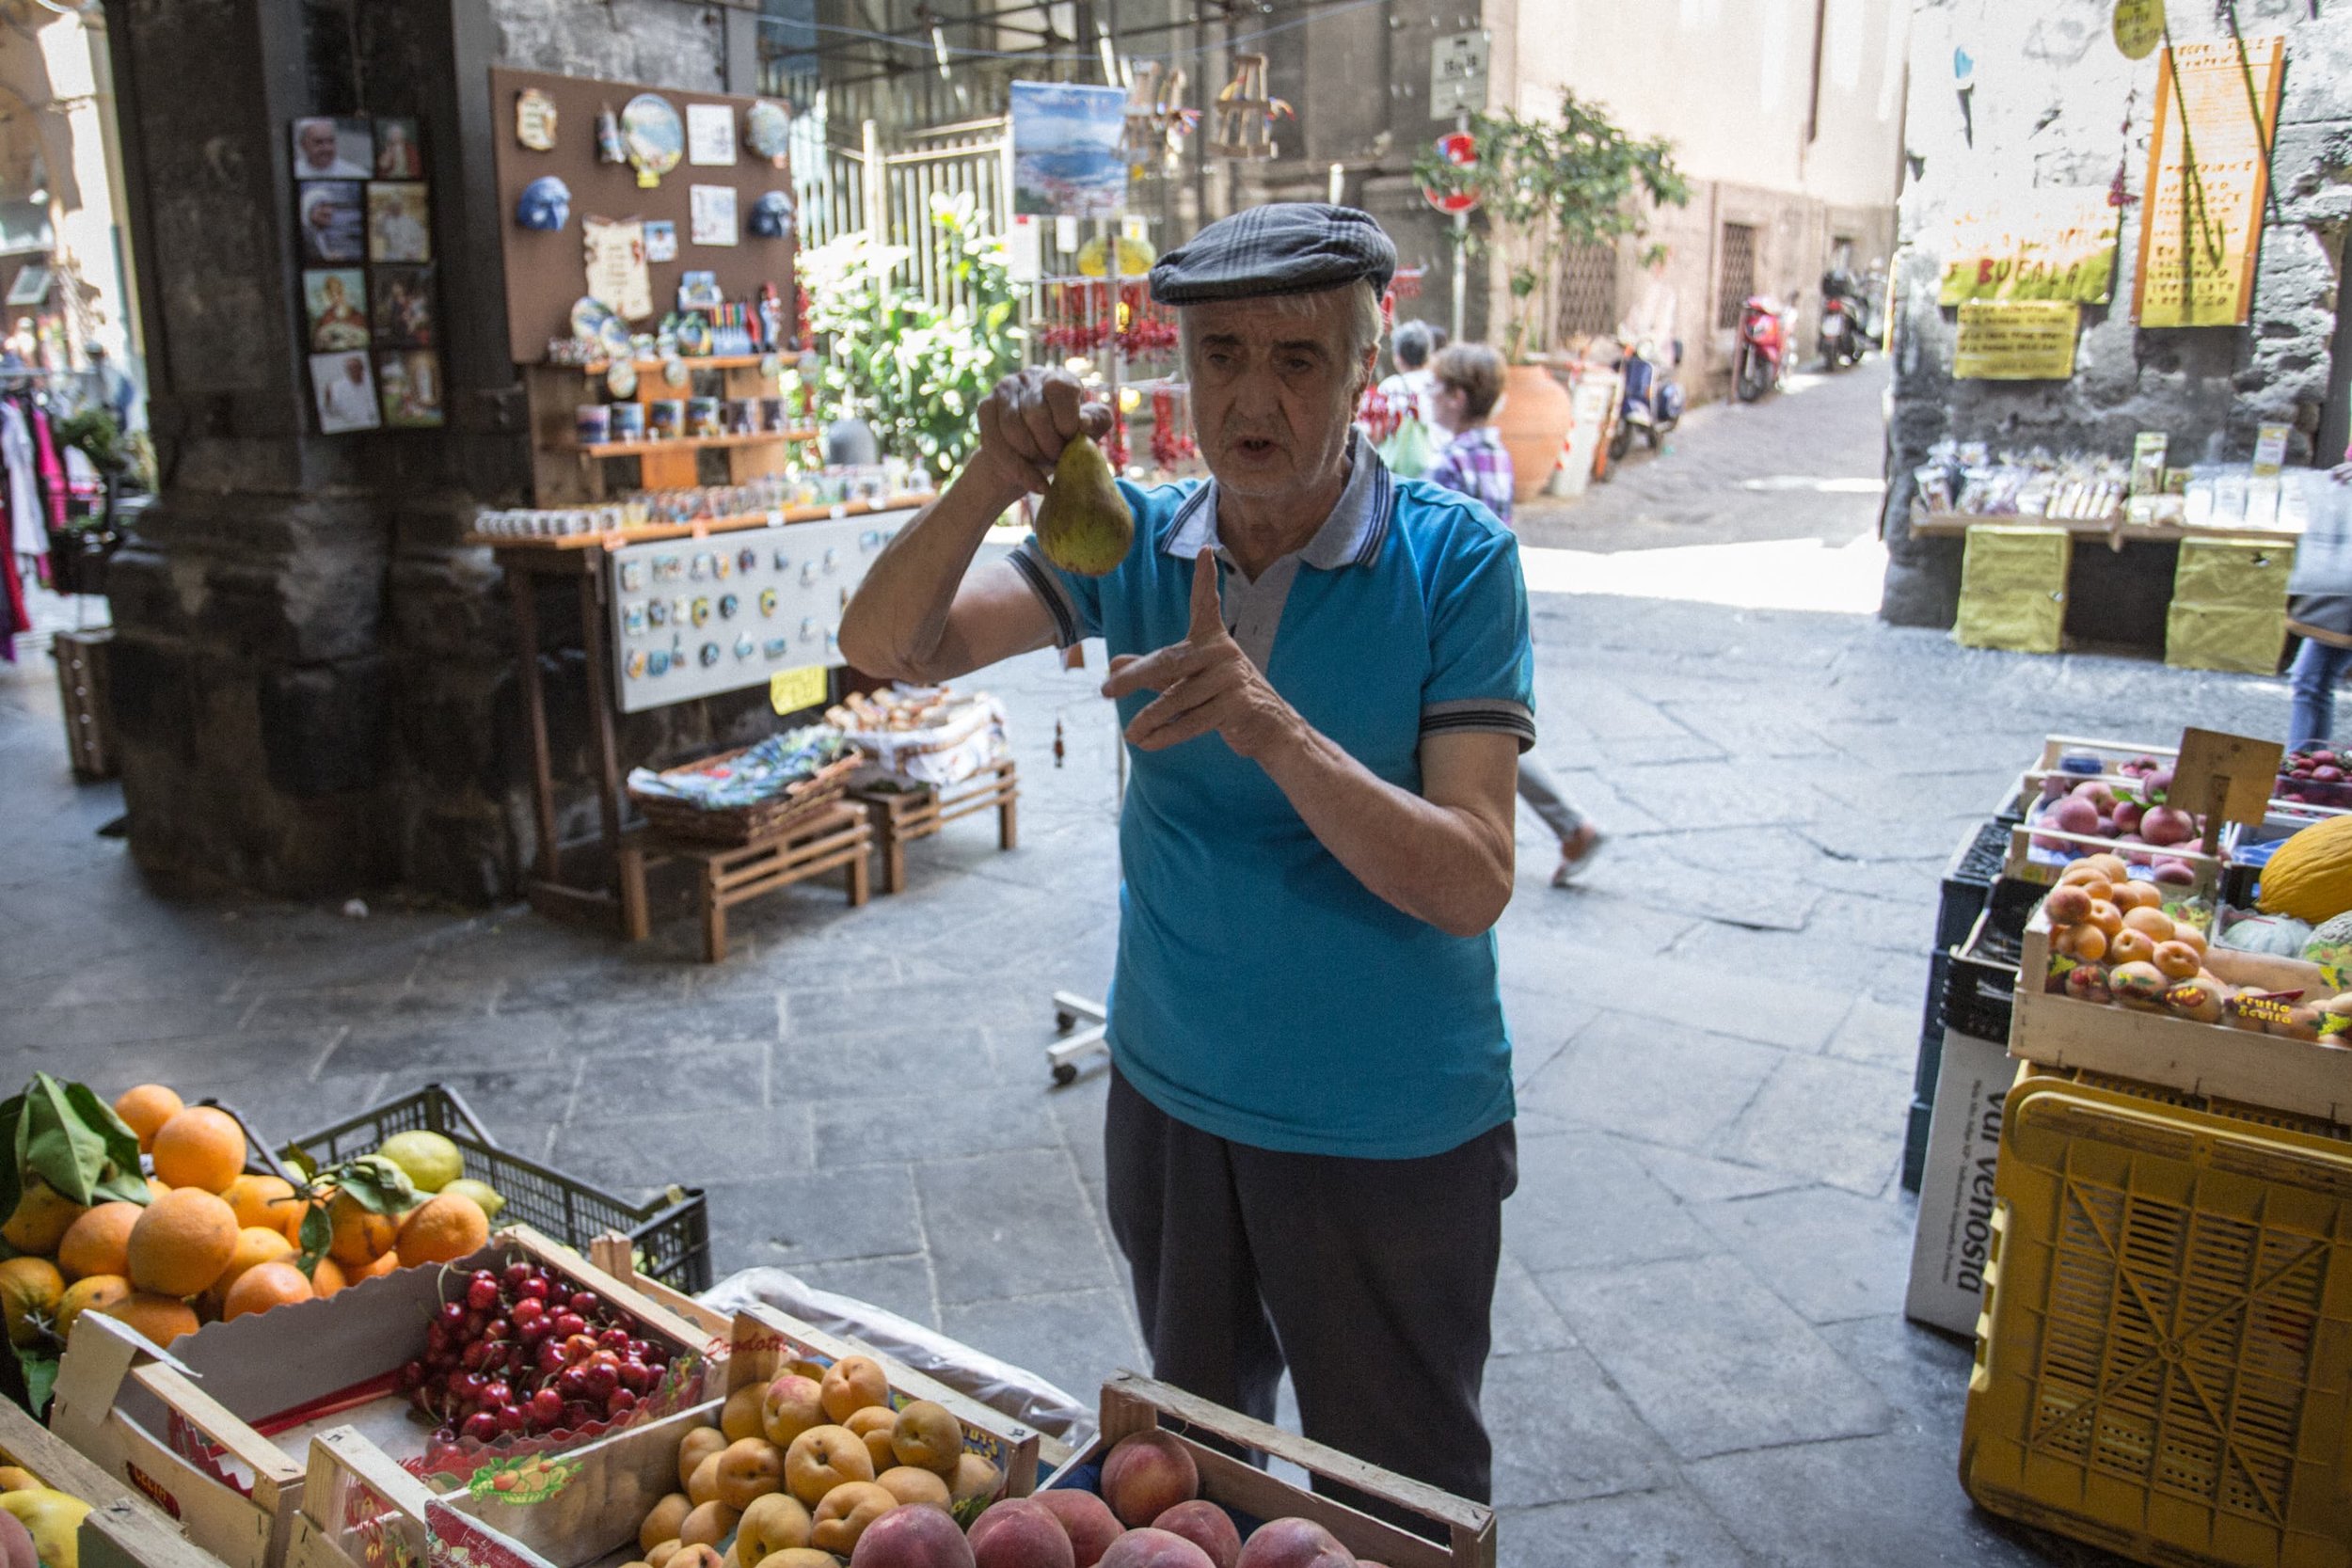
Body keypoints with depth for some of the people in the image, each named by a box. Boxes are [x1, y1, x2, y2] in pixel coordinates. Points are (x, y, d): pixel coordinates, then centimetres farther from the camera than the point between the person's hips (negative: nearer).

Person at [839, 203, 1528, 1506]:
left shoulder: (1453, 560, -16)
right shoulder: (1135, 540, -5)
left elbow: (1471, 884, -23)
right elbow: (887, 646, -12)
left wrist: (1273, 726, -37)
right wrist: (989, 481, -29)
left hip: (1388, 1135, -4)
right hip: (1171, 1094, 4)